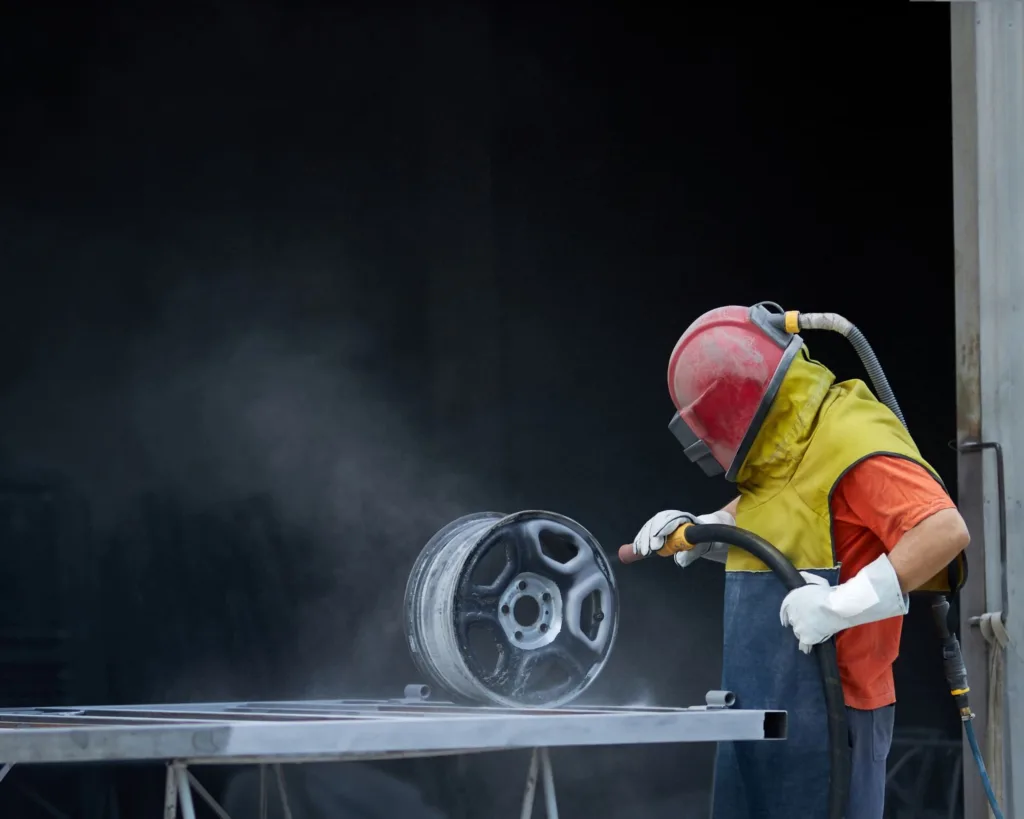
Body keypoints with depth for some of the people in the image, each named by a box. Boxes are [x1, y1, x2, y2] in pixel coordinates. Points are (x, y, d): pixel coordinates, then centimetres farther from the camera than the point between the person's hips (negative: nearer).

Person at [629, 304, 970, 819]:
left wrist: (843, 604, -30)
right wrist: (696, 531, 15)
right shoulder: (783, 453, 15)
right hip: (763, 715, 10)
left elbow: (945, 531, -26)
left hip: (826, 716, -10)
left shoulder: (850, 444, -16)